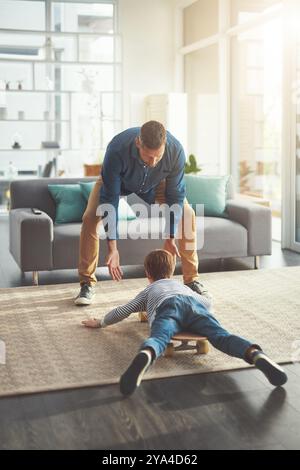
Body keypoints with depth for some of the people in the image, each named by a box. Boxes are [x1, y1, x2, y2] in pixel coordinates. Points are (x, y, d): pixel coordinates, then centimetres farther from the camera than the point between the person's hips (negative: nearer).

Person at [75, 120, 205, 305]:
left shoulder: (176, 150, -38)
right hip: (118, 180, -1)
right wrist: (112, 247, -40)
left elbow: (175, 196, -25)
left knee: (187, 214, -14)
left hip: (156, 182, 2)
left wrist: (170, 238, -25)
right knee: (90, 218, -21)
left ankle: (192, 280, 1)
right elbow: (110, 199, -38)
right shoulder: (117, 150, -44)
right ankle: (87, 283, -7)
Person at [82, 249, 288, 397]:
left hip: (167, 307, -2)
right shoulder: (182, 285, 49)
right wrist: (205, 297, 82)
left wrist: (101, 322, 58)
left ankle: (145, 356, -67)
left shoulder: (148, 291, 42)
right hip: (194, 303, 2)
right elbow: (208, 301, 58)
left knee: (158, 339, -31)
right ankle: (256, 355, -49)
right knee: (221, 336, -19)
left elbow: (123, 311, 42)